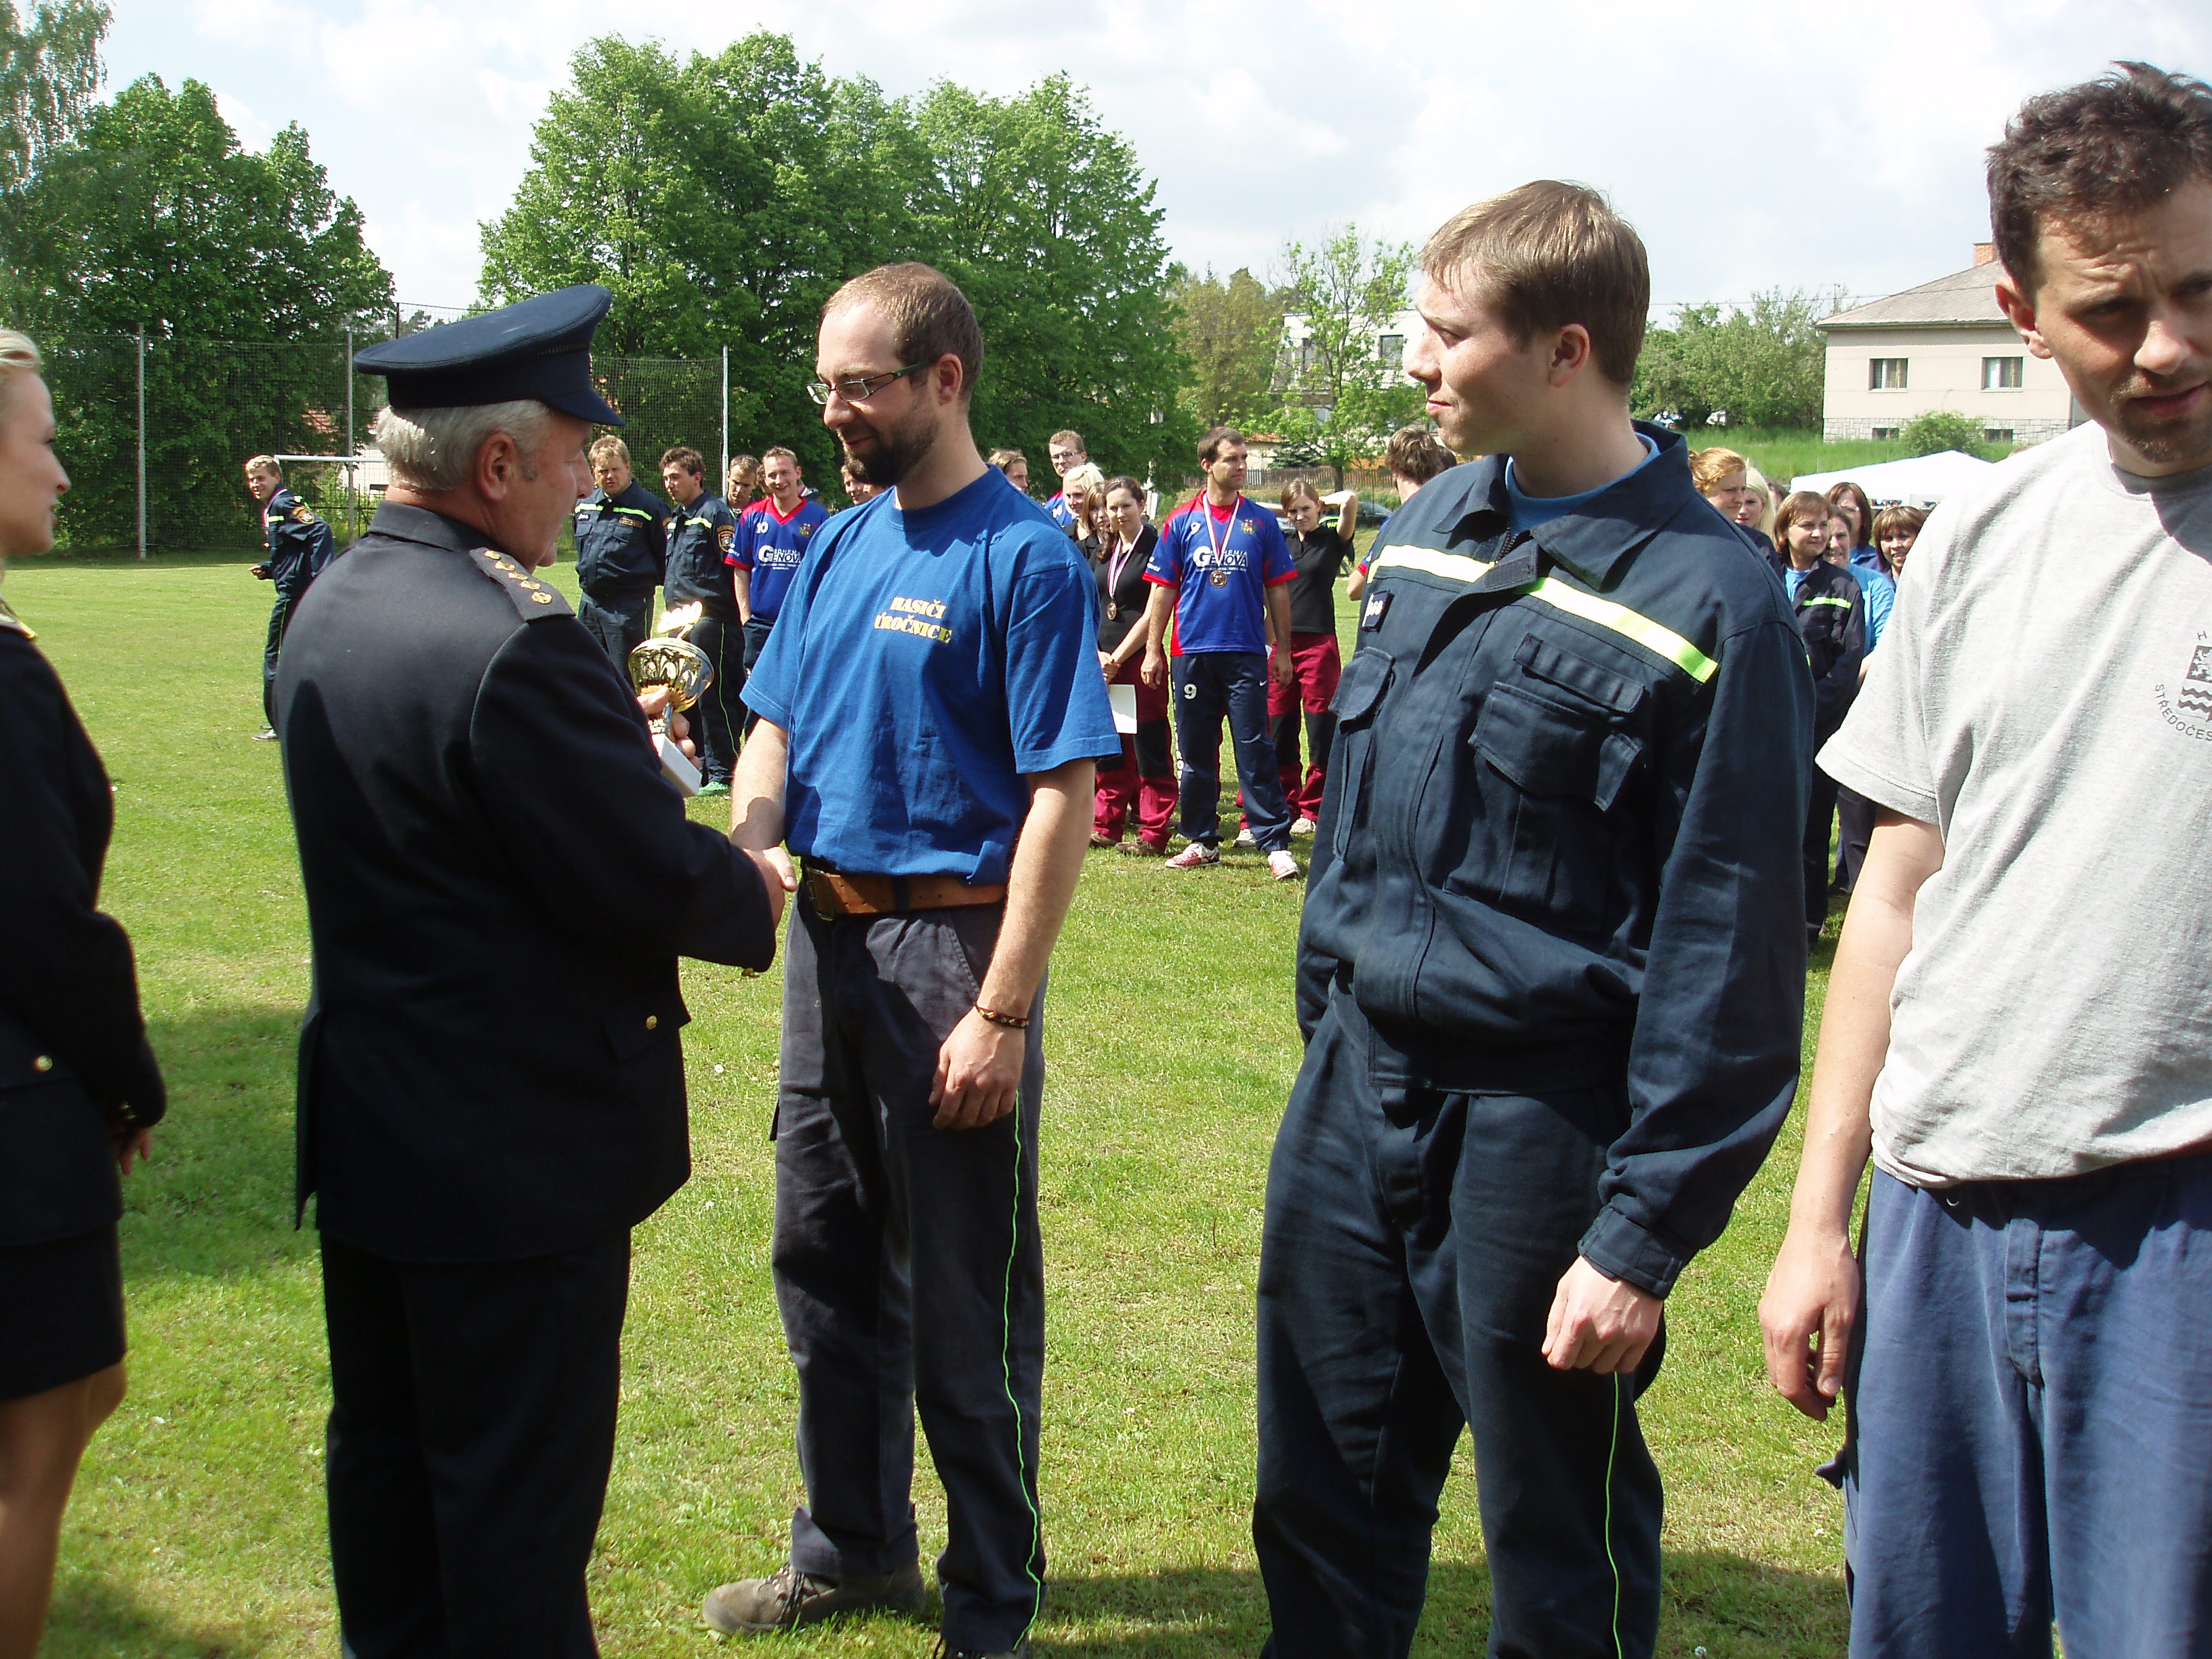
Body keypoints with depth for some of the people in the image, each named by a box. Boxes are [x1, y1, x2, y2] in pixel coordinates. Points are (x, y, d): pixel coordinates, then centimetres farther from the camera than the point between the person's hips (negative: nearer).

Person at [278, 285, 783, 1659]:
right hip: (517, 1143, -9)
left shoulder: (331, 610, 3)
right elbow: (655, 877, -23)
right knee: (518, 1488, 5)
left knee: (387, 1445, 22)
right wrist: (750, 894, -2)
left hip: (366, 1120, 9)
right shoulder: (513, 644, -26)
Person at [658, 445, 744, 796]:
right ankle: (697, 769, 19)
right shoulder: (673, 517, 18)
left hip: (711, 621, -9)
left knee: (714, 697, -6)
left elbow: (735, 568, -12)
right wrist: (673, 611, 20)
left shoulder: (715, 513, -7)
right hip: (682, 622, 9)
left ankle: (722, 774, -2)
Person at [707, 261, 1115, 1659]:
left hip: (948, 941, -8)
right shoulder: (841, 546, 9)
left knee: (964, 1297, 4)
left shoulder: (1025, 557, -14)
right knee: (827, 1260, 19)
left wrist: (1001, 1014, -21)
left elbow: (1064, 796, -17)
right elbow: (777, 729, 12)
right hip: (829, 937, 8)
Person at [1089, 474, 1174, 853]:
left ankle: (1155, 833, -1)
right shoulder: (1103, 552, 15)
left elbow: (1152, 613, -9)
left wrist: (1118, 658, -9)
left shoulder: (1155, 548, -5)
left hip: (1140, 657, -7)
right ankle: (1106, 826, 18)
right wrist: (1096, 654, 1)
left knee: (1149, 745, -4)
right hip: (1103, 661, 7)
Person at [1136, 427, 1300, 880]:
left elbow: (1277, 589, 8)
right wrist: (1153, 650, 3)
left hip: (1246, 655, -1)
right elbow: (1163, 589, 7)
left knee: (1255, 751, -5)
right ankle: (1203, 840, 19)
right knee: (1196, 753, 8)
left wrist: (1282, 649, 5)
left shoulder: (1261, 521, 5)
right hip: (1192, 652, 2)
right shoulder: (1182, 522, 6)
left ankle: (1276, 845, -5)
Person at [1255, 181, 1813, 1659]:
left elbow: (1724, 955, -15)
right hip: (1357, 1081, 6)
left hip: (1540, 1118, -6)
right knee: (1322, 1501, 18)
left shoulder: (1707, 605, -14)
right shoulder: (1430, 528, 7)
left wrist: (1648, 1234, -16)